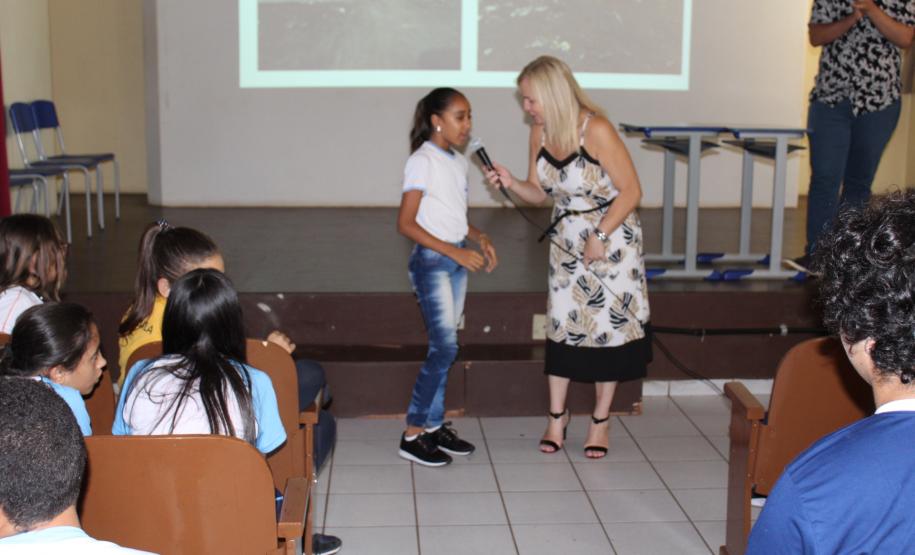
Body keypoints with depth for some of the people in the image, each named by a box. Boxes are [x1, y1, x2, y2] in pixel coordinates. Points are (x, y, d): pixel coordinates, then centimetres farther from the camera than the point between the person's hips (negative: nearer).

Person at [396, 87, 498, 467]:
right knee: (445, 346, -11)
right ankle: (412, 435, -3)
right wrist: (455, 252, -21)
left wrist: (480, 238, 4)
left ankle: (434, 425, 19)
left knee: (443, 347, 10)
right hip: (431, 262, -8)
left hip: (456, 260, 8)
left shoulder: (459, 162, 12)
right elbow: (406, 224, -16)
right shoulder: (423, 161, -12)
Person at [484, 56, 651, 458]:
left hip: (612, 238, -5)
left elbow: (631, 191, -19)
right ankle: (557, 414, 20)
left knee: (608, 324, 2)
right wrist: (510, 183, -15)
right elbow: (539, 193, 4)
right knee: (561, 323, 6)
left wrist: (600, 237, -21)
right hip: (566, 240, 5)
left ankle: (601, 419, 17)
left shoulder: (596, 130, -23)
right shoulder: (539, 132, -5)